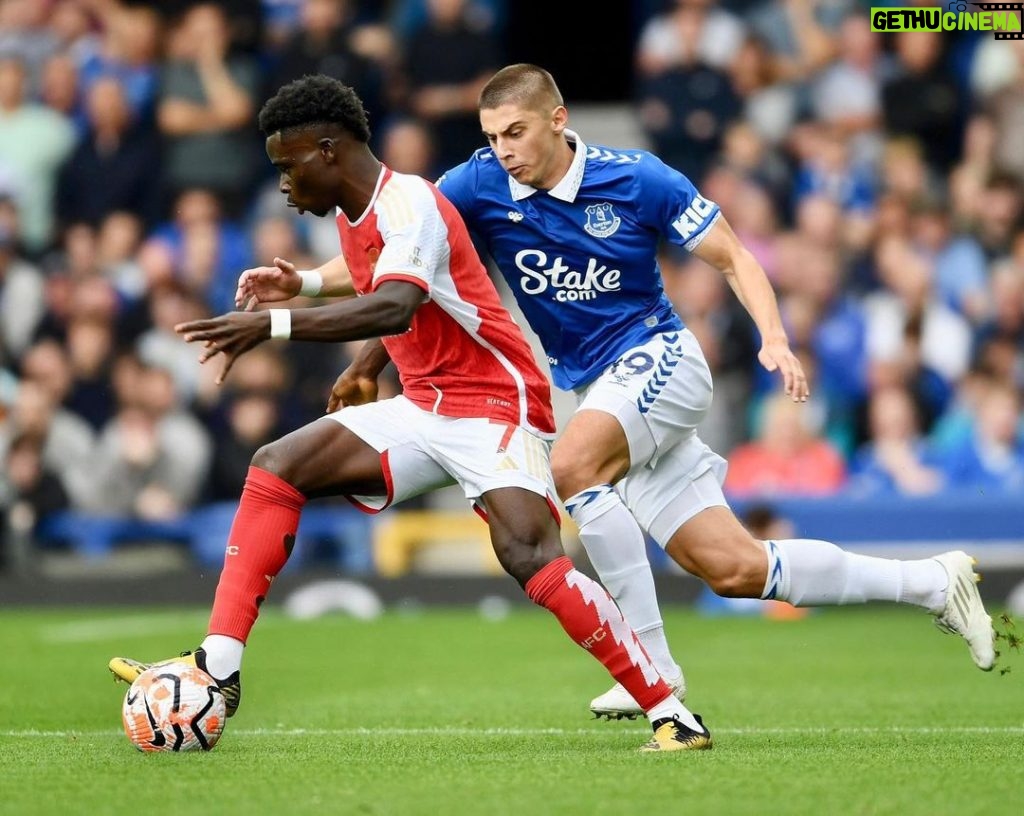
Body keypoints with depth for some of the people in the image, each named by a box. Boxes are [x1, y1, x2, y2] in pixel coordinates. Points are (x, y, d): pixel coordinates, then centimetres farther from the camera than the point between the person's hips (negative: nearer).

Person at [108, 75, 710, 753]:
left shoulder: (408, 203, -19)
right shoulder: (356, 216, 9)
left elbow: (393, 309, -38)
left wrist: (274, 325, -41)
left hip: (495, 404, -9)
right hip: (425, 409, 9)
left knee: (527, 553, -28)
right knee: (277, 467, -3)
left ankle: (670, 713, -21)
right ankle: (217, 669, -9)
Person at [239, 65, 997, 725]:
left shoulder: (638, 178, -12)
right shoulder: (480, 186, -5)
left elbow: (734, 258, -4)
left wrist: (775, 338, -18)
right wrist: (301, 282, -21)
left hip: (658, 358, -5)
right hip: (598, 387, 5)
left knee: (572, 466, -32)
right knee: (734, 569, 2)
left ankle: (651, 661, -23)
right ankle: (933, 582, 15)